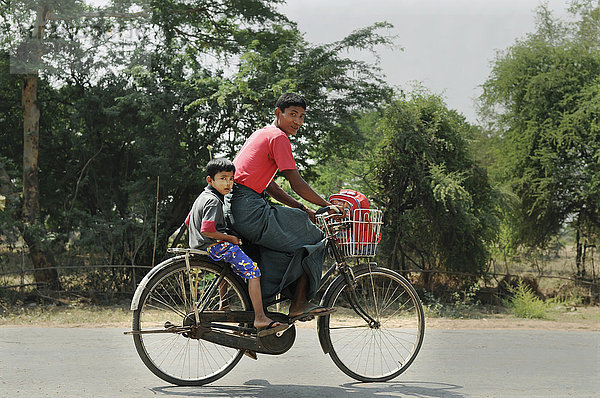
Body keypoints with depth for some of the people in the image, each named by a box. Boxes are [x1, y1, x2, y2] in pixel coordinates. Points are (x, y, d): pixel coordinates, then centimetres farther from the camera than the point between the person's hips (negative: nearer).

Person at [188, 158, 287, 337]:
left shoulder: (202, 197, 17)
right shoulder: (213, 201, -16)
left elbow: (190, 220, 28)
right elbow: (207, 230, -26)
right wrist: (230, 238, -14)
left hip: (201, 246, 11)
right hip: (214, 246, -11)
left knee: (229, 266, 38)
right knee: (252, 270, -19)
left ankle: (223, 306, 38)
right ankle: (260, 318, -27)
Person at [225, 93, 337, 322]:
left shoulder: (261, 134, 24)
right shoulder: (278, 137, -6)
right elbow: (297, 184, -10)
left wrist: (302, 209, 20)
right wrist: (327, 206, 0)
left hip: (231, 207, 10)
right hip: (249, 209, -10)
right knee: (310, 240, 0)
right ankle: (299, 305, 0)